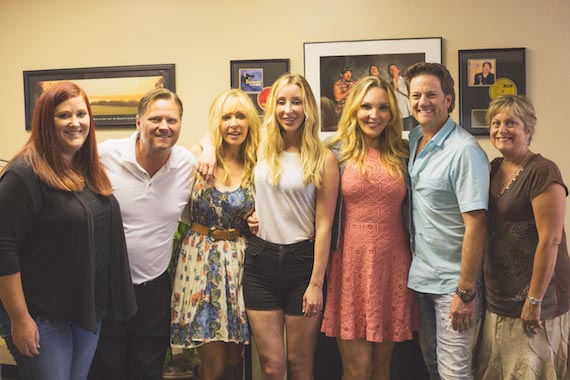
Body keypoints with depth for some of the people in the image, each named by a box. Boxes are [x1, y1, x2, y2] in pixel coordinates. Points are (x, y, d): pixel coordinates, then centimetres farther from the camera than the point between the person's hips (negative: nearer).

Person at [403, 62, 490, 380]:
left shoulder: (464, 151, -18)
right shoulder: (413, 140, 6)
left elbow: (476, 225, -20)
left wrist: (465, 292, -21)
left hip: (453, 282, -7)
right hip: (421, 277, 7)